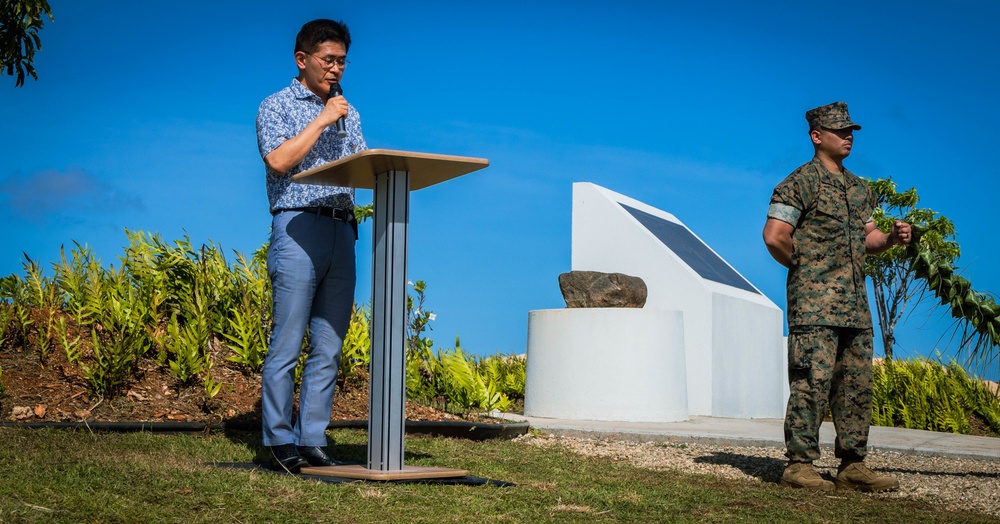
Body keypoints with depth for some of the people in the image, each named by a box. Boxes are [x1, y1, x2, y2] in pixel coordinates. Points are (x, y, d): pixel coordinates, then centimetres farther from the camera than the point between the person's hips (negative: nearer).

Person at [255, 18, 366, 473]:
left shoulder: (347, 113, 23)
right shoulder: (276, 106, 6)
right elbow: (278, 161, -10)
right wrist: (321, 121, -8)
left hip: (342, 231, 5)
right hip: (298, 229, -5)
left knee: (329, 348, 3)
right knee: (287, 344, -6)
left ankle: (313, 440, 8)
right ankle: (280, 441, 0)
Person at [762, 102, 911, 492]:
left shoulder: (860, 188, 19)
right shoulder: (801, 183, -6)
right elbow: (774, 236, -13)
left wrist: (892, 238, 4)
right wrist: (804, 267, -2)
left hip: (856, 303, 8)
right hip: (815, 302, -8)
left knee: (857, 385, 8)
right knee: (812, 382, -10)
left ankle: (853, 466, 15)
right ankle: (799, 465, -5)